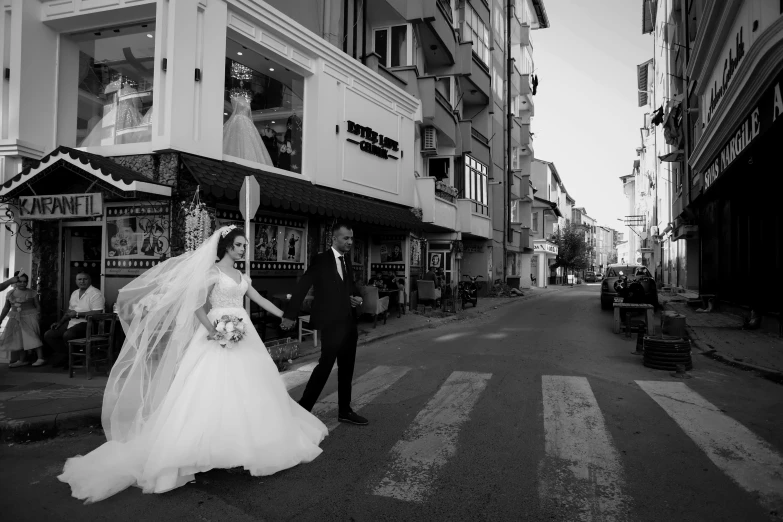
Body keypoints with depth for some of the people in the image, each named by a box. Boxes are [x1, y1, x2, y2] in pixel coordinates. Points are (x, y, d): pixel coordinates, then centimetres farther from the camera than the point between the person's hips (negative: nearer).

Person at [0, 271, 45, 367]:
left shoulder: (31, 293, -1)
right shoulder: (10, 294, 10)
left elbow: (38, 306, 0)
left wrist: (37, 315, -14)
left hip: (29, 318, -5)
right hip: (16, 319, 5)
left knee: (33, 336, -15)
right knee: (18, 339, 6)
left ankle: (40, 358, -17)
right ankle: (21, 360, 15)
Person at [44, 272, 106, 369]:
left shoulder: (95, 294, -10)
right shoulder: (74, 293, 17)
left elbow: (97, 313, -20)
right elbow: (69, 311, 24)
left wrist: (77, 314, -16)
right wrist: (59, 322, 9)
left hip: (86, 323, -9)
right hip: (72, 322, 9)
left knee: (67, 335, -32)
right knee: (48, 335, 0)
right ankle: (64, 356, 3)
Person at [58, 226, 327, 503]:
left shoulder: (242, 278, 16)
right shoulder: (213, 271, -4)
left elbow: (262, 301, 20)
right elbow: (197, 304, -11)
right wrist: (212, 330, -24)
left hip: (243, 337, 7)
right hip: (220, 335, -7)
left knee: (246, 392, 8)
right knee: (215, 391, -10)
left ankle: (242, 446, 19)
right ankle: (208, 446, -4)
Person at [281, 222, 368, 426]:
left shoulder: (347, 262, 14)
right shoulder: (321, 260, -7)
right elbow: (302, 286, -12)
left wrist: (358, 298, 0)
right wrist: (291, 314, -17)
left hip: (348, 322, 7)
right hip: (331, 322, -7)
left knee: (347, 368, 12)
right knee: (325, 365, -5)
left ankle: (345, 411, 23)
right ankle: (303, 408, 8)